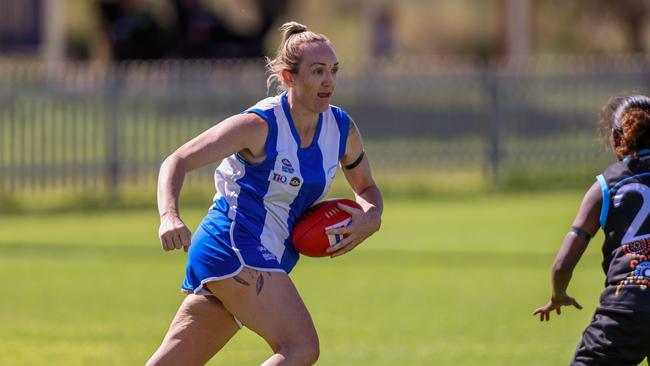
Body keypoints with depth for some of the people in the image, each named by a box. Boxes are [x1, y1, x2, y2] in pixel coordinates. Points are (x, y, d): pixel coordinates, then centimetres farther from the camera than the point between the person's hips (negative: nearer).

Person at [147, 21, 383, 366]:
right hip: (233, 246, -7)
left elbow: (366, 188, 23)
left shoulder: (342, 129, 6)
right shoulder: (261, 125, -14)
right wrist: (170, 216, -32)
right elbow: (178, 161, -14)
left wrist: (370, 218, -1)